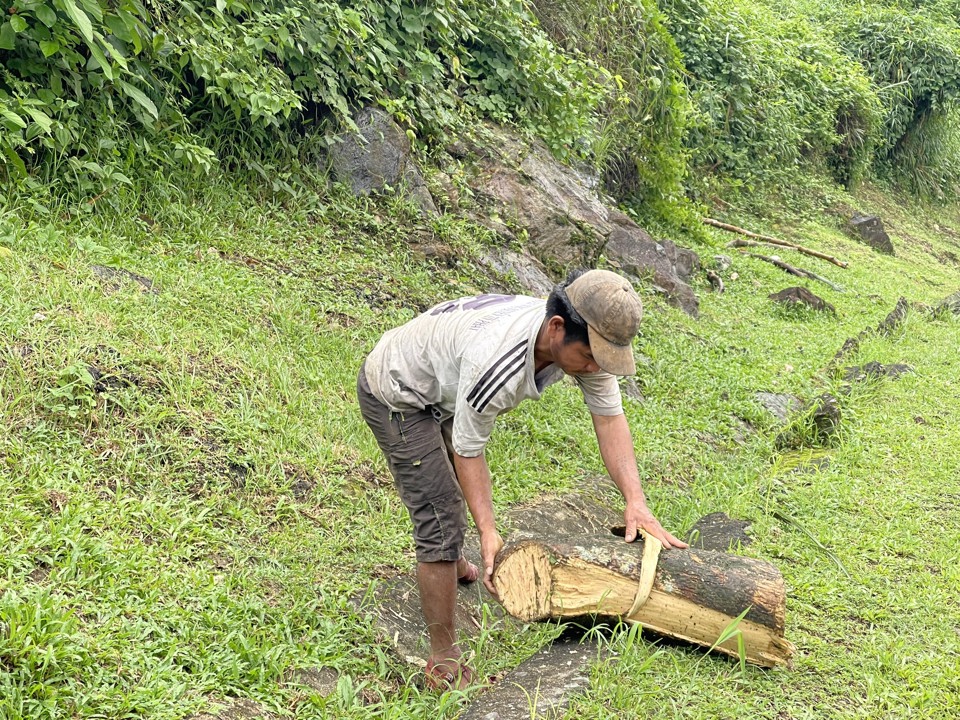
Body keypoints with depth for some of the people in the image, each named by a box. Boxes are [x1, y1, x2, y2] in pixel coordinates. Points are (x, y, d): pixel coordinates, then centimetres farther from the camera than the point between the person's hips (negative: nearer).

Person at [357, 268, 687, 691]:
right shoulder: (496, 362, -42)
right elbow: (468, 452, -28)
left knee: (456, 485, 31)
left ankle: (452, 565, 62)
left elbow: (609, 418, -15)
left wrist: (636, 502, -23)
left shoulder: (584, 340, -21)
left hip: (441, 389, 9)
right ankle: (444, 660, -1)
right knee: (442, 518, -13)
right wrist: (488, 532, -32)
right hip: (395, 398, -8)